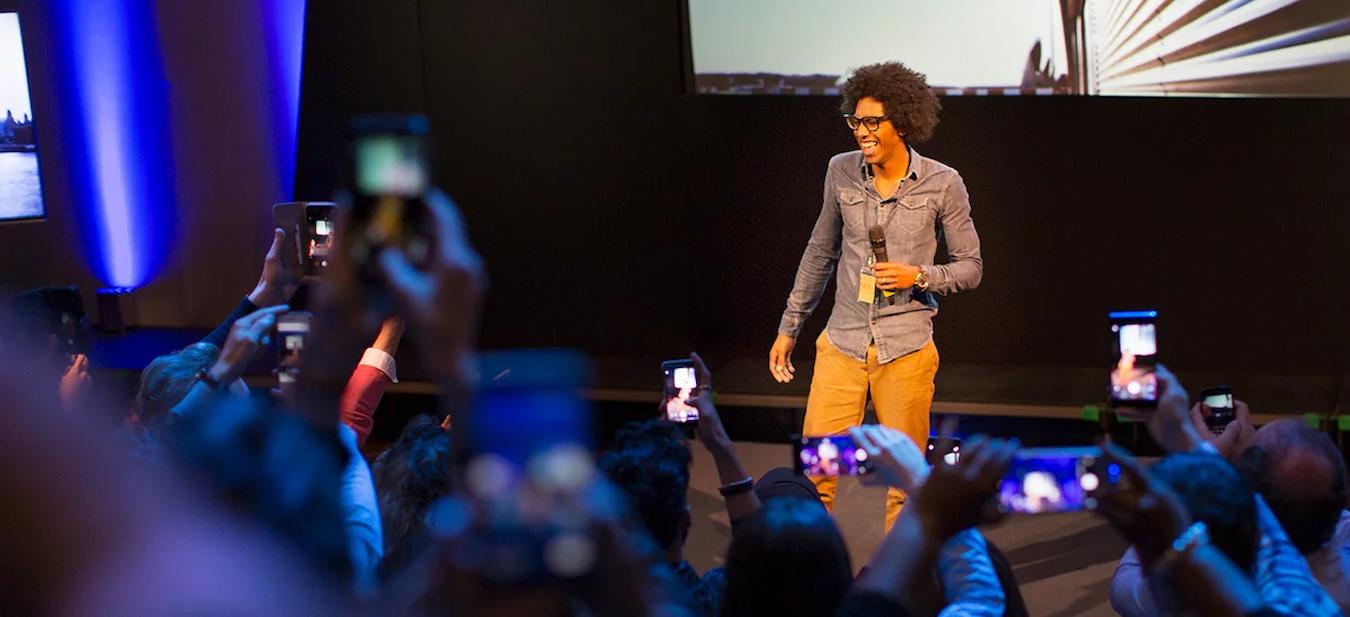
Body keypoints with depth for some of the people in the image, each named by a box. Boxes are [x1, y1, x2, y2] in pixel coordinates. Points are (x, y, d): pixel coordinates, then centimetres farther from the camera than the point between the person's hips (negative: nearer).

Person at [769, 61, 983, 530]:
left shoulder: (942, 184, -6)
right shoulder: (841, 172, 2)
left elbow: (971, 268, 3)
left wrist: (917, 276, -16)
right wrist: (789, 327, 17)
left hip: (906, 349, -2)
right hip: (842, 344, 2)